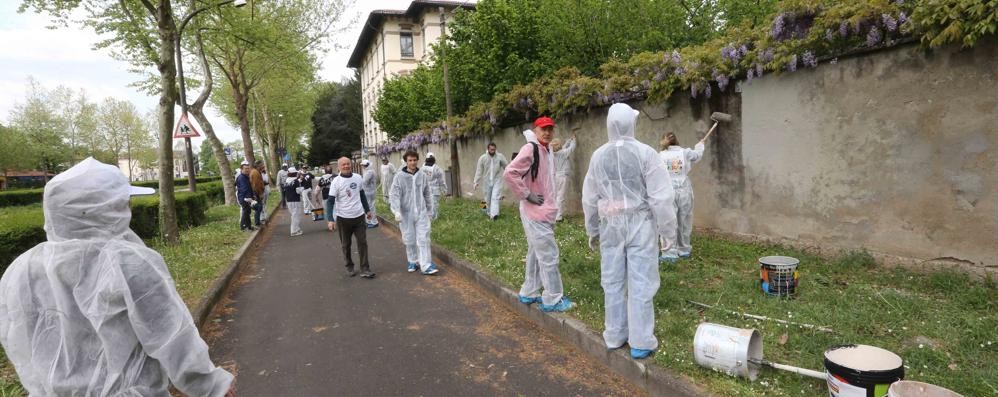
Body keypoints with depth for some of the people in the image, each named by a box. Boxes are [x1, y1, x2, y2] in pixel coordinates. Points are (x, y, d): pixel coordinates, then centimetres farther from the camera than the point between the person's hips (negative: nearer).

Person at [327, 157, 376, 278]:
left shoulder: (358, 178, 1)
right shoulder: (336, 182, -11)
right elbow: (331, 201, -11)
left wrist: (368, 210, 17)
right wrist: (331, 220, -18)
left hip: (359, 216, 3)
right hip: (343, 218, -3)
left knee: (362, 243, 2)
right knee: (346, 245, 11)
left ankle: (365, 269, 7)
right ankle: (349, 267, 28)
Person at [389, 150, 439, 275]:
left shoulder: (422, 176, 3)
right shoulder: (399, 176, -6)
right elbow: (394, 195, -11)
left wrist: (429, 210, 15)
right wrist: (396, 211, -21)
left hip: (421, 213, 2)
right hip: (406, 213, -1)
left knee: (423, 239, -3)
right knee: (409, 240, 8)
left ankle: (426, 266, -2)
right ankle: (413, 262, 26)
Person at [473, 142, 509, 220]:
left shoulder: (500, 156, -5)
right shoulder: (482, 158, -5)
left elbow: (507, 166, 4)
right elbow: (479, 171, -3)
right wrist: (476, 182, -5)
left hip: (497, 181, -1)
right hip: (487, 181, 1)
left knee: (495, 197, -13)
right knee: (488, 199, 10)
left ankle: (494, 214, -22)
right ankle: (489, 213, 27)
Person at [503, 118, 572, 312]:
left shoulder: (547, 150, 14)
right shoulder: (530, 149, -16)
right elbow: (510, 173, -25)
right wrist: (527, 195, -20)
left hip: (544, 211, 10)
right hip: (535, 212, -10)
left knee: (536, 253, 17)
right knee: (549, 255, -5)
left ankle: (529, 293, 28)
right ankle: (553, 300, 5)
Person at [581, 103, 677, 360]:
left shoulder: (598, 155, 2)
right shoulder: (645, 153, -11)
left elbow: (590, 198, 9)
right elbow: (660, 196, -11)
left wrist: (592, 230, 20)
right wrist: (666, 227, 0)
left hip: (611, 225, 4)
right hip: (640, 225, -3)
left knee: (613, 282, 12)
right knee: (640, 283, 3)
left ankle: (615, 335, 24)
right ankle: (641, 343, 10)